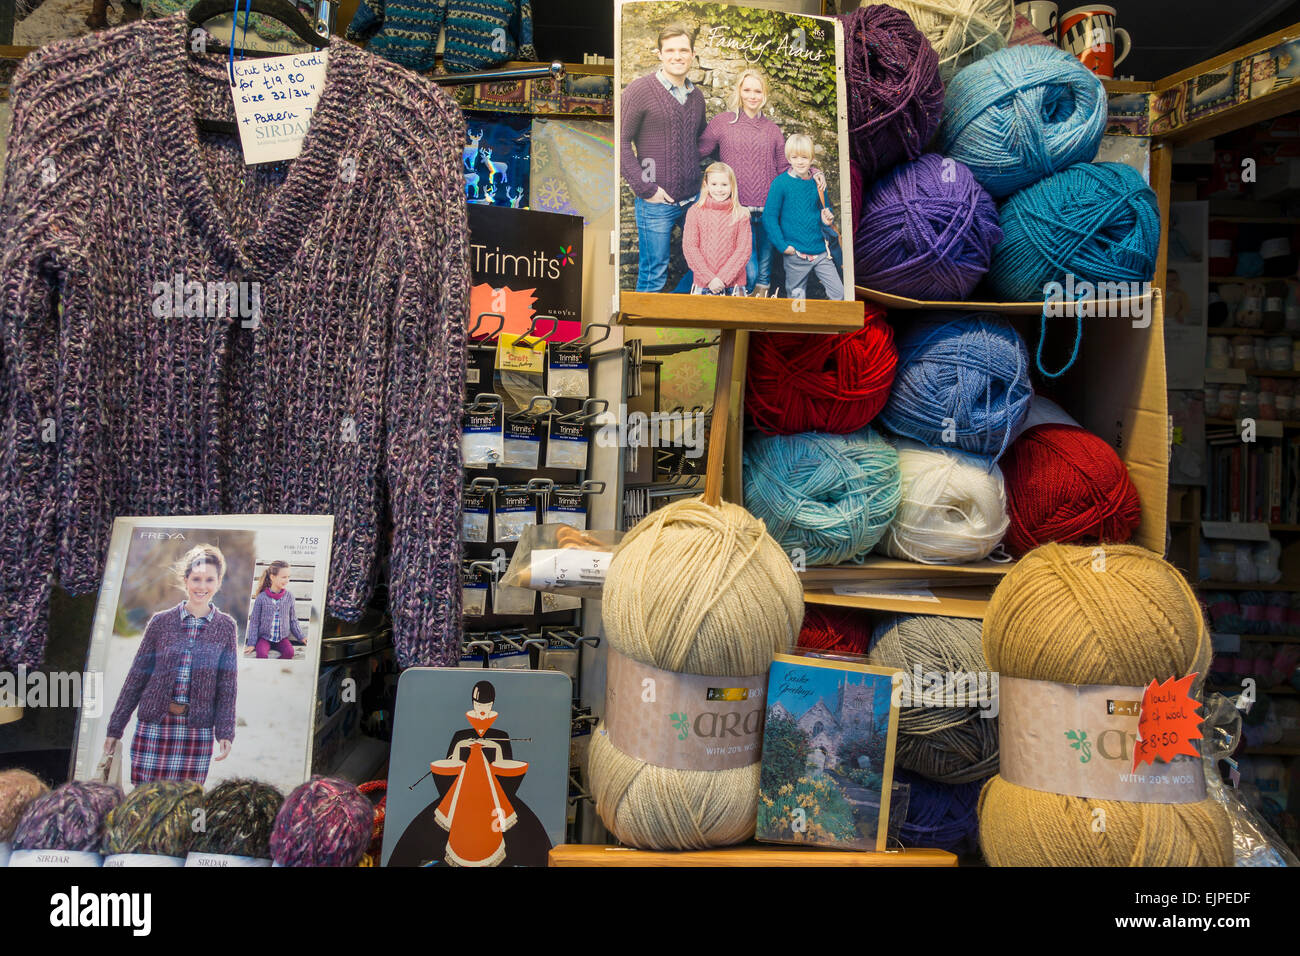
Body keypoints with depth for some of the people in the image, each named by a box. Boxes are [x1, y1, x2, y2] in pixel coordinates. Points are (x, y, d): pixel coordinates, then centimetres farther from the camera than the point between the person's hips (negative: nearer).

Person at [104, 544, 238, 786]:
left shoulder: (225, 627, 3)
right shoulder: (161, 621, 3)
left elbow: (227, 685, 3)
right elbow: (136, 677, 8)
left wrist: (225, 733, -5)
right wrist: (115, 728, 7)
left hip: (197, 730, 0)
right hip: (154, 724, 1)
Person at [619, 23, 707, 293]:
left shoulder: (696, 96, 12)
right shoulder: (640, 89, -7)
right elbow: (621, 141, -10)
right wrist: (645, 189, -15)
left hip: (693, 199, 6)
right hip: (657, 201, -6)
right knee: (654, 274, 0)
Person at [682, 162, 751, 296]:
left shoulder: (741, 214, 2)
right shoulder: (695, 212, 2)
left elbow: (743, 250, -3)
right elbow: (689, 247, -4)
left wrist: (723, 278, -13)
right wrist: (710, 278, -12)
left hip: (733, 284, 0)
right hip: (702, 283, 0)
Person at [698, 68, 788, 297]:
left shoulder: (772, 129, 14)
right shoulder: (722, 122, 6)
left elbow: (785, 168, 16)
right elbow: (698, 152, 5)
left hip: (768, 210, 3)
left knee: (764, 273, 9)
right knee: (748, 273, -10)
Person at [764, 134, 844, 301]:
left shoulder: (817, 182, 5)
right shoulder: (781, 183, -8)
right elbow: (769, 217, -7)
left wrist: (827, 219, -5)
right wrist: (783, 246, -13)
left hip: (820, 251, 4)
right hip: (795, 254, -4)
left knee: (839, 293, 1)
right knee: (796, 297, 8)